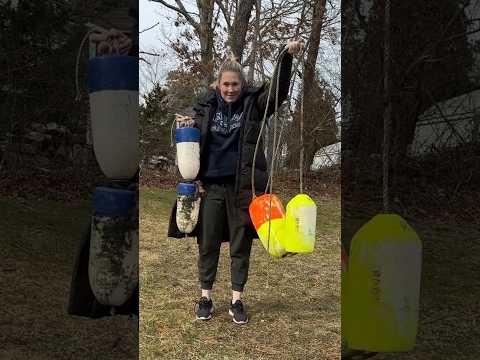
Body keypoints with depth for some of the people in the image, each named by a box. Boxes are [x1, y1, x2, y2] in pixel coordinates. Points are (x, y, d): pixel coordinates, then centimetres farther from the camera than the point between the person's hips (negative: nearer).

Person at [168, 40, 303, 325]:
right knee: (208, 243, 7)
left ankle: (237, 300, 18)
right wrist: (185, 127, -7)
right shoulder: (206, 108, 6)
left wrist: (287, 57, -27)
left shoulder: (254, 105, 1)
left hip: (243, 186, -1)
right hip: (212, 185, 2)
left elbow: (279, 90, -14)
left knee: (241, 244, 6)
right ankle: (206, 297, 21)